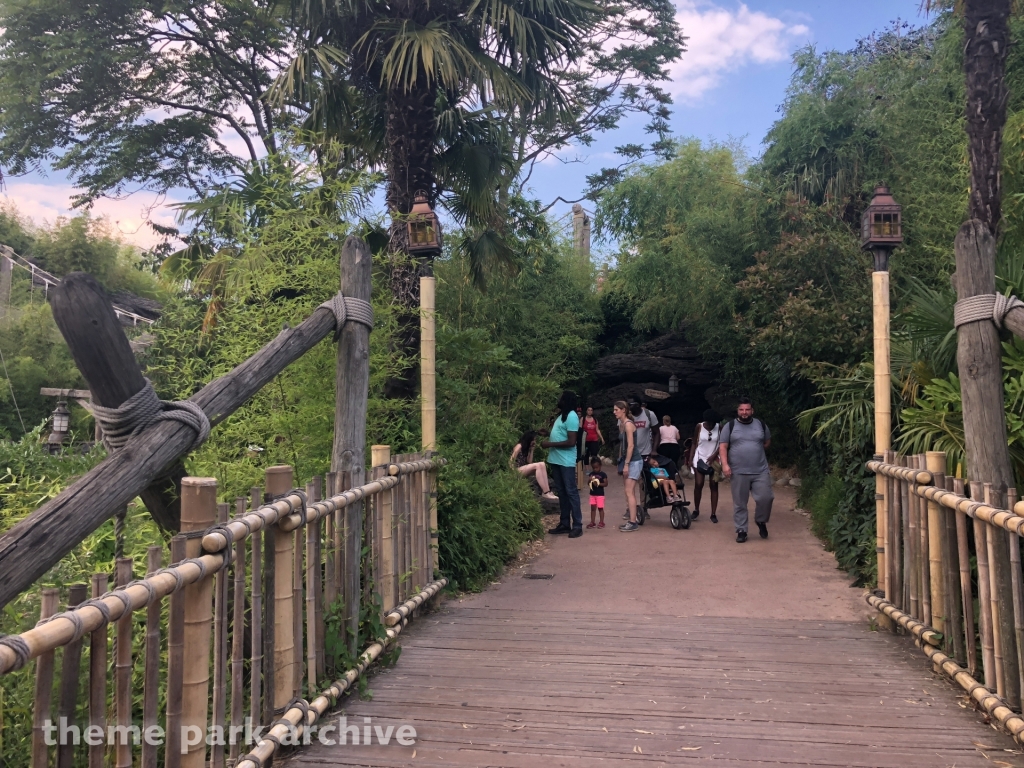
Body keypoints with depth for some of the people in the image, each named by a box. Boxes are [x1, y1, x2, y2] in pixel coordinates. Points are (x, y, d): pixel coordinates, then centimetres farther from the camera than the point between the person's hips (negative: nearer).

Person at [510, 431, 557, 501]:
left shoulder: (527, 448, 18)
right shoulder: (519, 446, -8)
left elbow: (529, 462, 6)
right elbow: (511, 461, -11)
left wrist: (531, 450, 5)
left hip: (524, 469, 8)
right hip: (517, 470, -8)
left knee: (542, 464, -18)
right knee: (537, 465, -31)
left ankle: (547, 490, -32)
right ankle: (545, 492, -37)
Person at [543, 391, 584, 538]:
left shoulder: (571, 417, -16)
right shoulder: (562, 415, 14)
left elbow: (571, 442, -22)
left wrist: (550, 444, -20)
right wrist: (545, 433, 10)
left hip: (566, 461, -10)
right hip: (556, 459, 10)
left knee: (571, 492, -4)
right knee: (561, 492, 13)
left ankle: (577, 526, 0)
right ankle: (564, 524, 20)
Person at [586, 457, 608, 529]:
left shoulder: (603, 474, -6)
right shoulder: (591, 474, 7)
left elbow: (606, 484, -10)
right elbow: (588, 483, 6)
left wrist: (598, 483, -22)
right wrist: (590, 480, -16)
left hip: (600, 494, -4)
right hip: (592, 494, 4)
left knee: (600, 508, 1)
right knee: (593, 508, 7)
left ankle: (601, 522, 8)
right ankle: (592, 522, 12)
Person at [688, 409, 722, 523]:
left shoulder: (719, 427, -5)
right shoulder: (699, 427, -5)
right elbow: (694, 443, 0)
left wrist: (714, 455, -13)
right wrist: (690, 458, -5)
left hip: (714, 460, 0)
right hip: (700, 458, 0)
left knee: (714, 485, -1)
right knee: (698, 484, -6)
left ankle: (713, 514, 3)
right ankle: (696, 510, 12)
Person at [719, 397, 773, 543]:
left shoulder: (761, 424, 8)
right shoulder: (730, 426, 0)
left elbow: (767, 441, 22)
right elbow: (723, 446, -3)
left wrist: (756, 450, 9)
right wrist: (725, 464, -14)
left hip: (761, 471, 2)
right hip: (739, 472, -1)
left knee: (765, 498, -6)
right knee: (740, 504, 3)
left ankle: (761, 521, 21)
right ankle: (741, 530, 12)